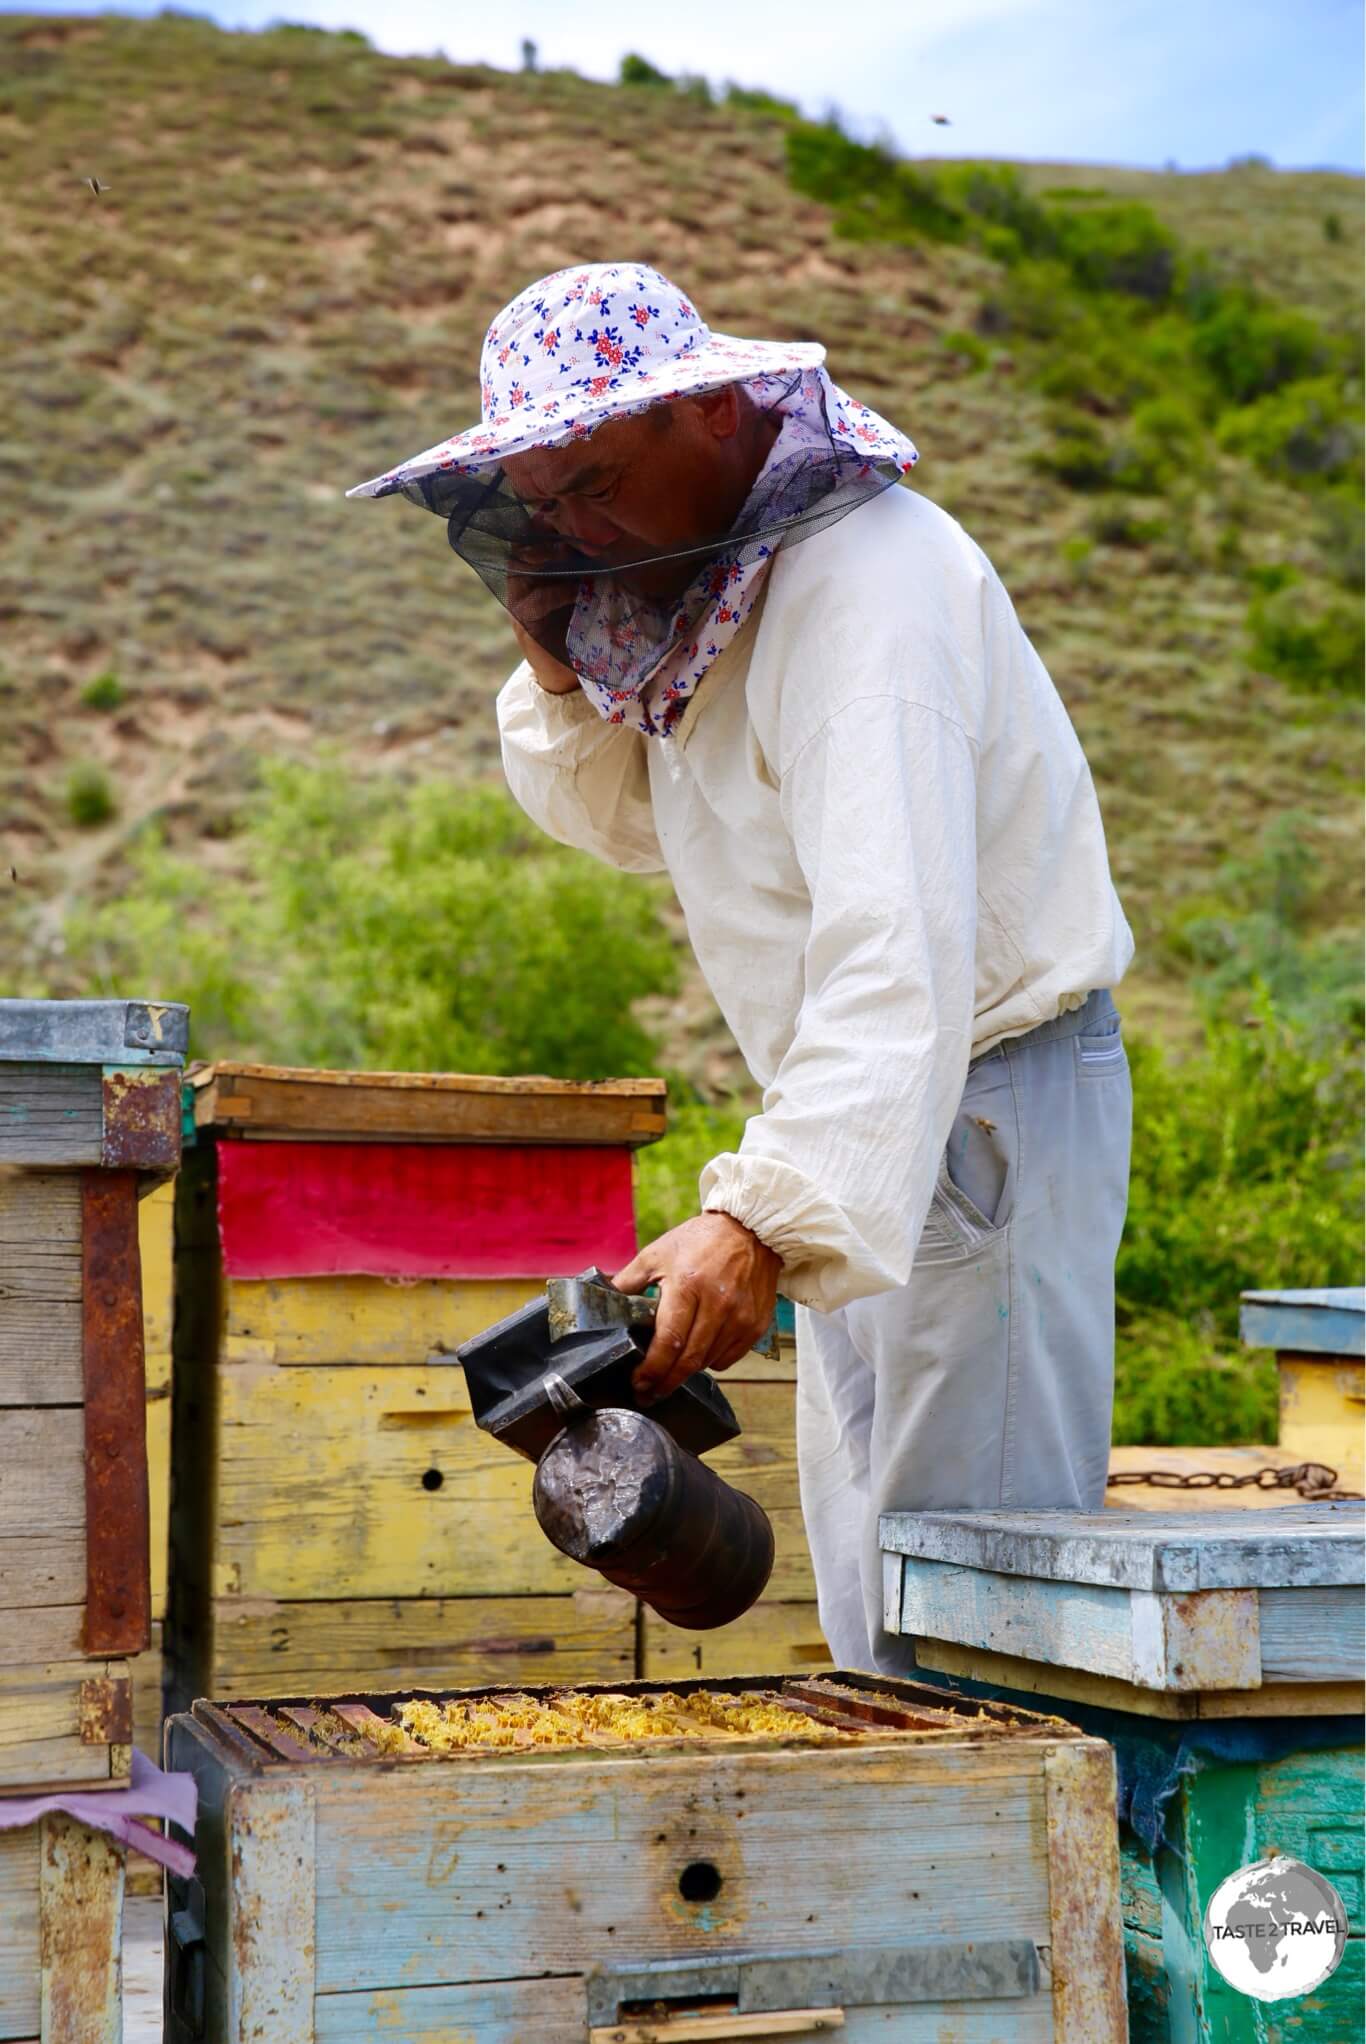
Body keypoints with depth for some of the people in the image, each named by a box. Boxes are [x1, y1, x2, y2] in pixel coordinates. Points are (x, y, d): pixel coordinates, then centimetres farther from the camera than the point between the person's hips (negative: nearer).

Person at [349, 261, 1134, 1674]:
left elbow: (898, 948, -35)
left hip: (986, 1107, -10)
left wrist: (766, 1217, -44)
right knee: (869, 1604, 15)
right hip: (866, 1111, 10)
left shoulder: (866, 581, -24)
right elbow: (632, 823, 19)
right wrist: (560, 663, -1)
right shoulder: (703, 578, 7)